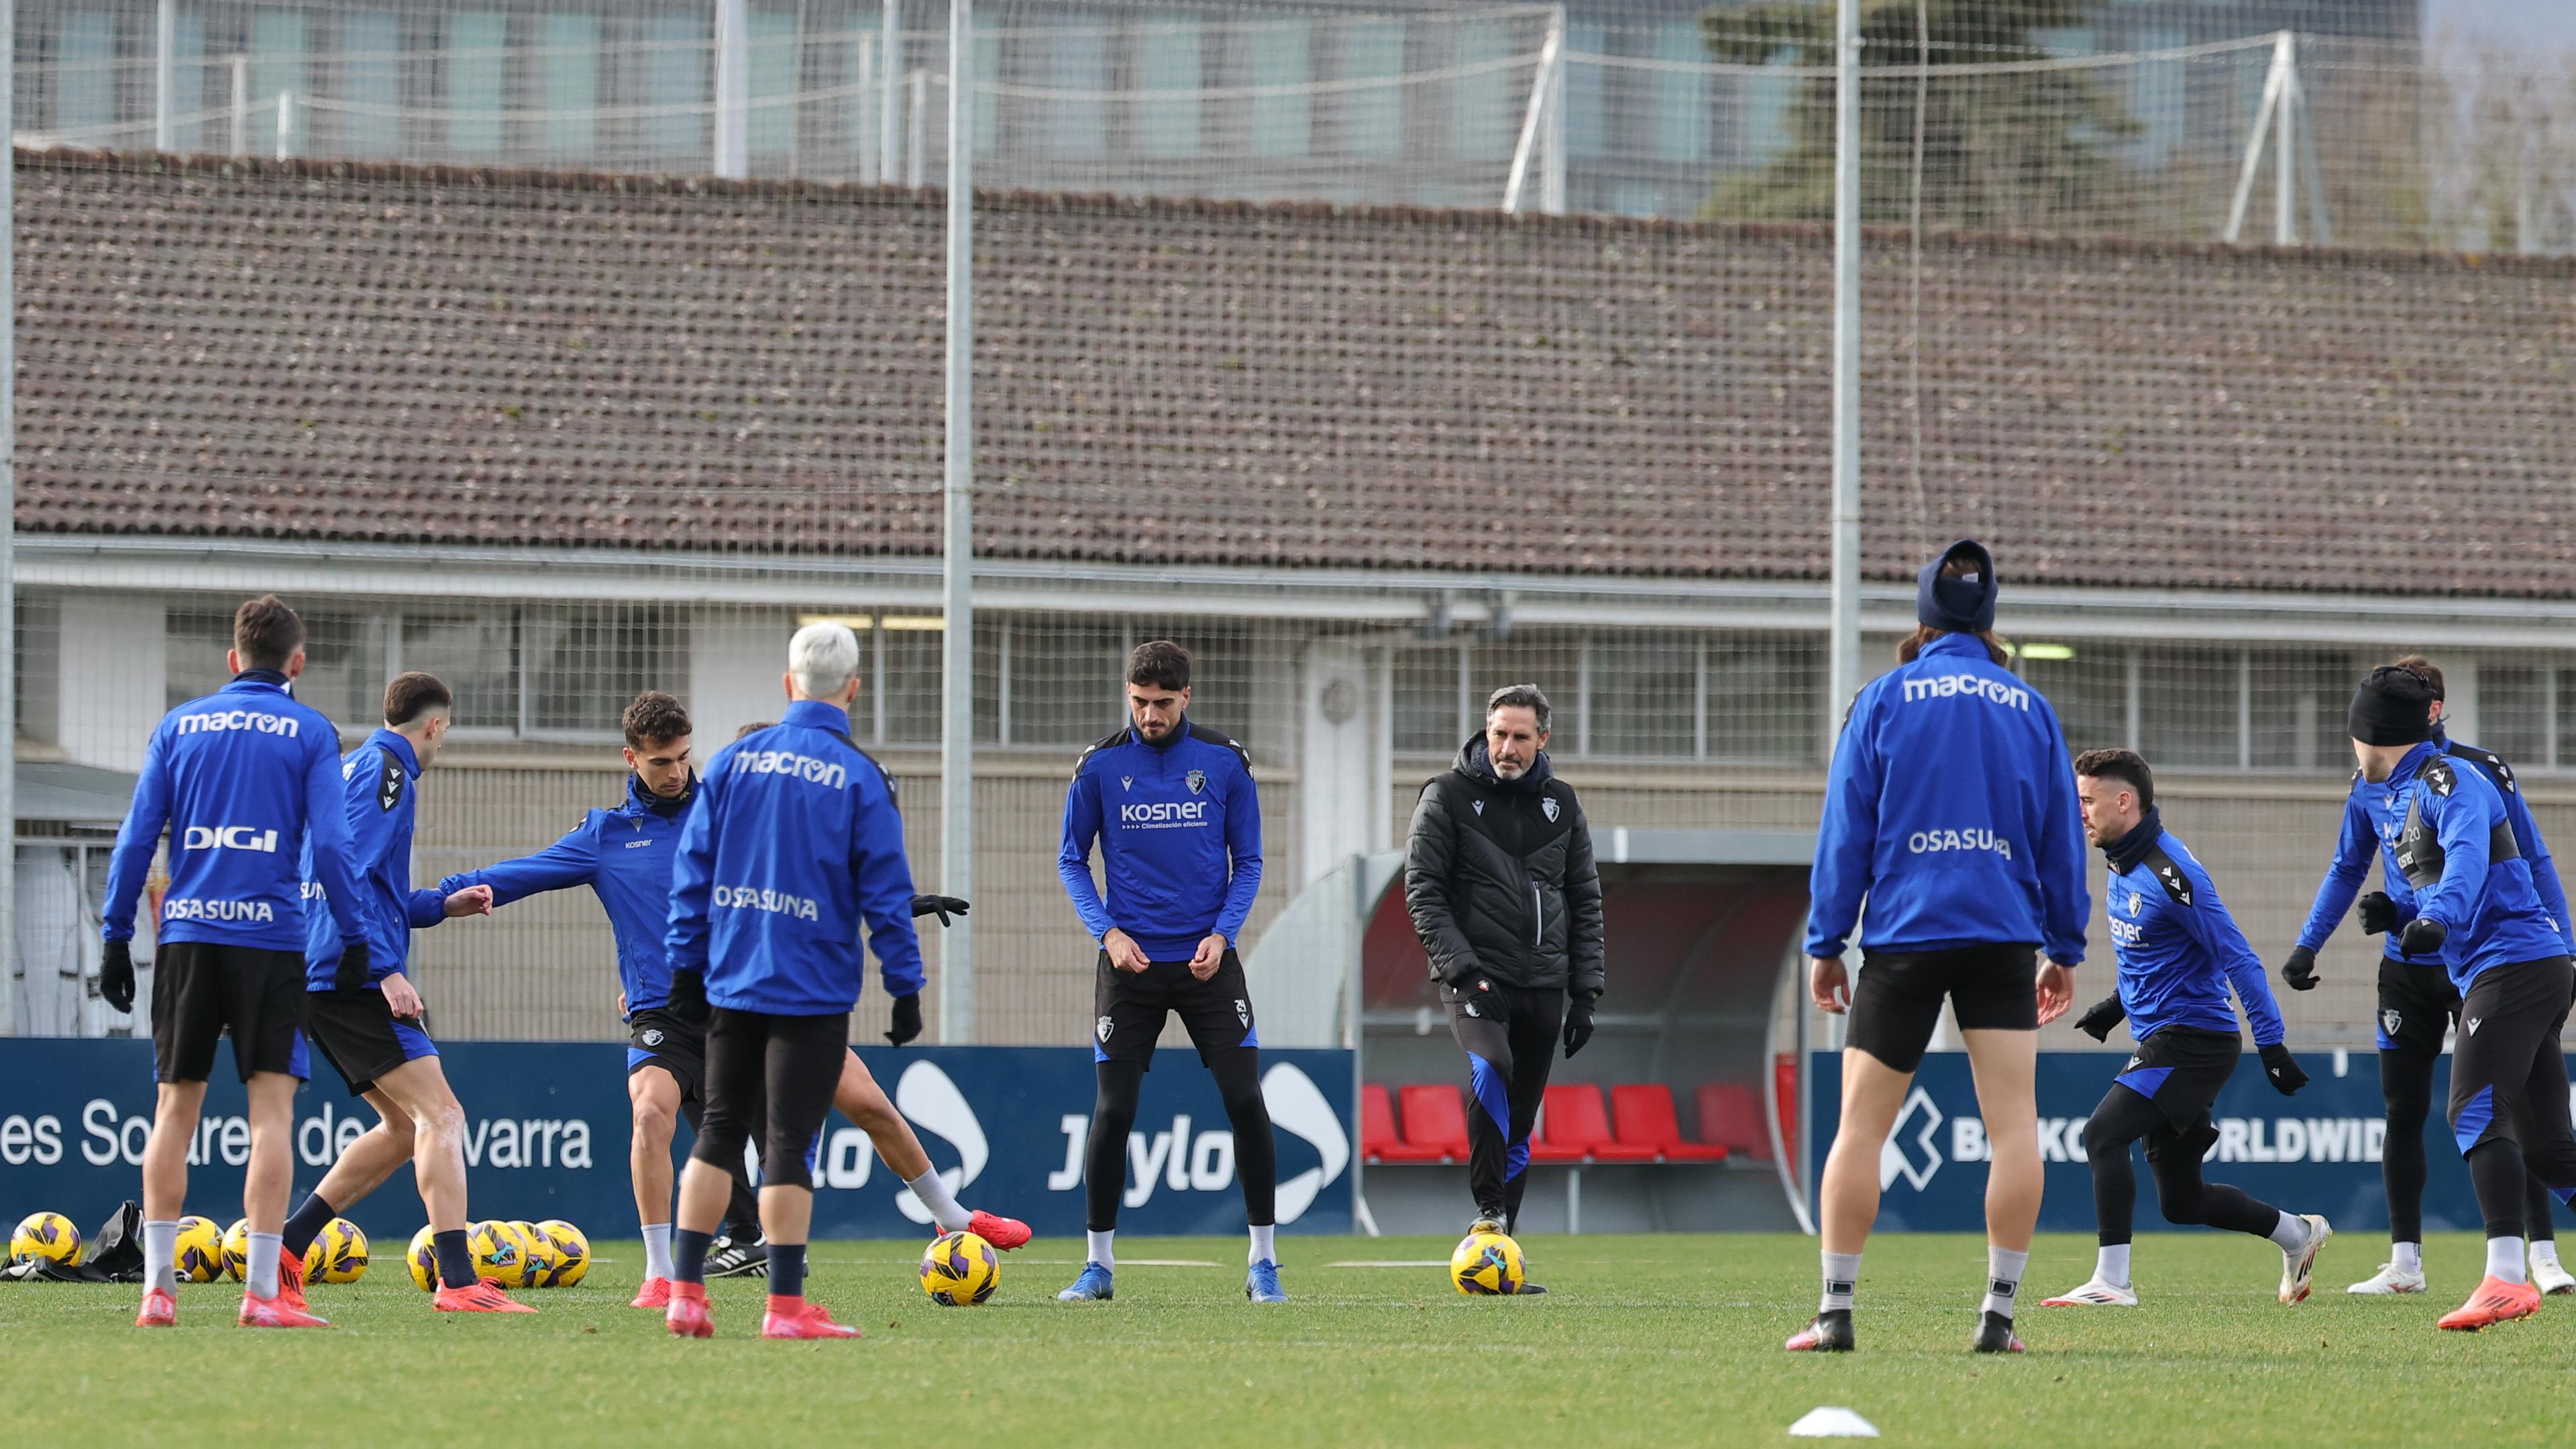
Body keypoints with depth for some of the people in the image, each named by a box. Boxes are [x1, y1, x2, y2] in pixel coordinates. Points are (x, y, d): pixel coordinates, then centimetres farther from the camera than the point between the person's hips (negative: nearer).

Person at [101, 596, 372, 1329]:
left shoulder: (179, 726, 11)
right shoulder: (310, 732, 4)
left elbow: (137, 836, 7)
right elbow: (329, 843, -4)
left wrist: (116, 936, 10)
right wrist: (351, 937, 2)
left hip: (187, 937, 3)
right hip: (271, 936, -3)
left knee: (174, 1108, 8)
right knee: (272, 1109, -2)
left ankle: (158, 1288, 5)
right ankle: (262, 1293, -10)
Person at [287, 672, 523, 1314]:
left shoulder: (353, 767, 22)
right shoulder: (385, 771, -8)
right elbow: (350, 875, -20)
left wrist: (442, 905, 26)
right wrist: (387, 971, -22)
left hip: (318, 975, 10)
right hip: (354, 978, -10)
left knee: (404, 1126, 15)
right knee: (440, 1114, -13)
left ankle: (284, 1246, 15)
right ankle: (457, 1280, -23)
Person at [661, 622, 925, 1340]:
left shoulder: (732, 762, 3)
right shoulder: (860, 780, -7)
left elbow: (693, 870, 6)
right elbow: (885, 892, -7)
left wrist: (686, 965, 12)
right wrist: (905, 986, -1)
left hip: (732, 983, 4)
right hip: (815, 989, -4)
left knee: (718, 1133, 13)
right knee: (789, 1142, -2)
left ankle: (685, 1292, 9)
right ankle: (785, 1307, -2)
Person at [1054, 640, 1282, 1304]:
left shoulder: (1225, 762, 0)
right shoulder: (1099, 766, -1)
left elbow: (1248, 861, 6)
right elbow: (1072, 860, 6)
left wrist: (1222, 933, -8)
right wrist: (1106, 931, -9)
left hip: (1208, 959, 0)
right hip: (1131, 962, 0)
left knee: (1246, 1100, -6)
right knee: (1113, 1108, -4)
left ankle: (1263, 1263, 2)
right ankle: (1098, 1264, 8)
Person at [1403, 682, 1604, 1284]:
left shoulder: (1560, 804, 12)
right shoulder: (1448, 796, 0)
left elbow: (1585, 901, 16)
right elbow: (1423, 891, -5)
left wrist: (1584, 993, 9)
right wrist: (1461, 969, -16)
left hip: (1544, 984, 4)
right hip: (1475, 979, -4)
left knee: (1518, 1127, 5)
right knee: (1491, 1070, -32)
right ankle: (1489, 1211, -27)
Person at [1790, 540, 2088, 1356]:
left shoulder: (1884, 700, 4)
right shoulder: (2029, 708, 10)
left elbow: (1846, 827, 2)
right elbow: (2062, 835, 14)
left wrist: (1824, 943, 6)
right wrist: (2066, 949, 21)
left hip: (1904, 931, -1)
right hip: (2005, 936, 1)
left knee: (1862, 1125, 3)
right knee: (2014, 1126, 0)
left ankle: (1836, 1311, 0)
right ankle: (1998, 1313, -5)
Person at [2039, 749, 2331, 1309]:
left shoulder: (2170, 874, -19)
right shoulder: (2122, 866, 10)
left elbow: (2237, 959, -19)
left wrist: (2272, 1044, -21)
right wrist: (2118, 1005, 21)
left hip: (2193, 1040, -10)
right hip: (2161, 1038, 10)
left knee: (2103, 1135, -20)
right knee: (2181, 1200, 12)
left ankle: (2112, 1281, -20)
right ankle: (2296, 1233, 30)